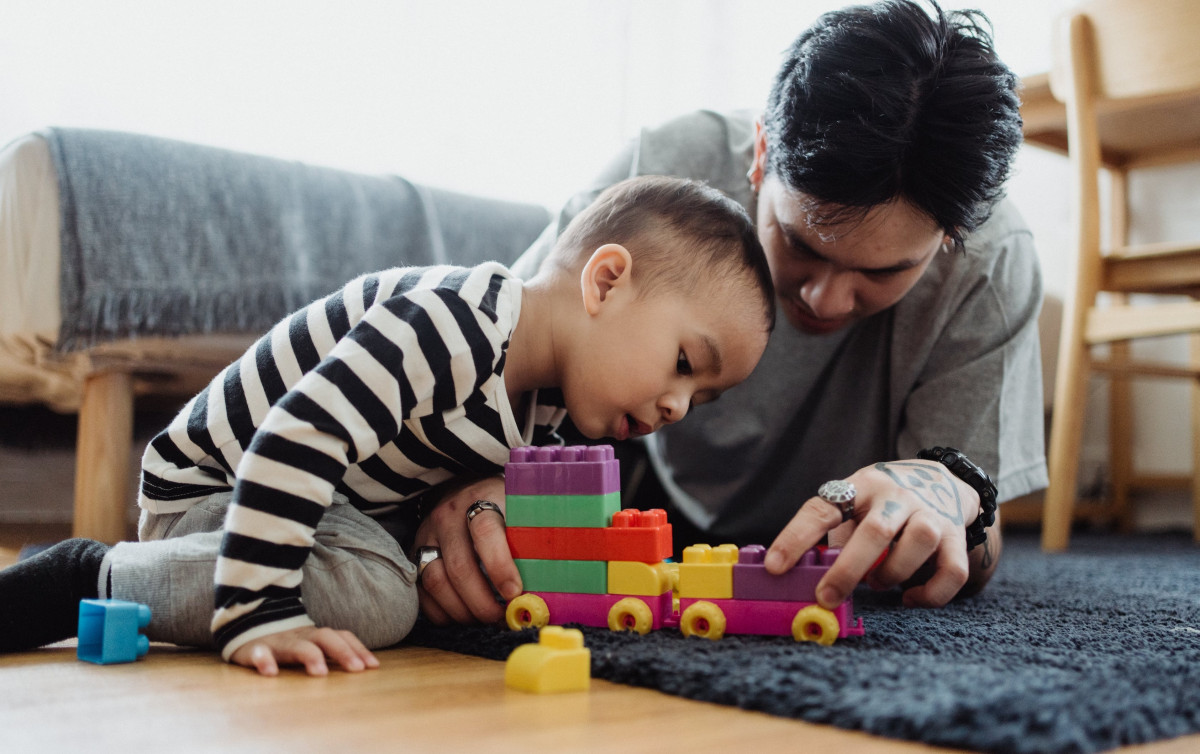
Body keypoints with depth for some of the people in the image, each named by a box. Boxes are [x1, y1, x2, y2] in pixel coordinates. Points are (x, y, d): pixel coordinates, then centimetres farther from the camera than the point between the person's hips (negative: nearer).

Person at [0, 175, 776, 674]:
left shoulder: (545, 401, -3)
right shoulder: (453, 324, -34)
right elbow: (295, 441, -40)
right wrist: (260, 614, -41)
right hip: (212, 486, -9)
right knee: (374, 596, -29)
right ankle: (97, 573, -13)